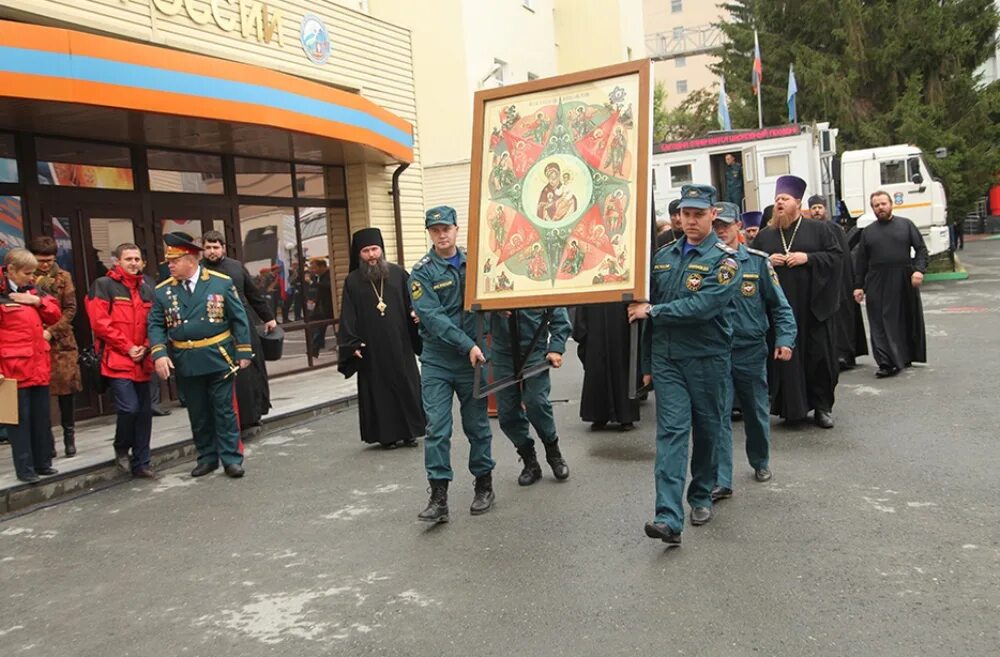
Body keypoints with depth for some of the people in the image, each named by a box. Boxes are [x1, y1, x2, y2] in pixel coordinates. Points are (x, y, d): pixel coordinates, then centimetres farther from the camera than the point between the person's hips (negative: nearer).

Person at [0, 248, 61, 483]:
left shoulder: (32, 292, 13)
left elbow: (55, 315, 15)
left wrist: (38, 301, -3)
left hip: (39, 366, 7)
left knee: (42, 418, 13)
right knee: (20, 420, 1)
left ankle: (42, 462, 23)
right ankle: (25, 469, 10)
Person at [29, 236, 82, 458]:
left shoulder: (63, 277, 6)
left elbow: (70, 309, 2)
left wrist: (51, 331, -11)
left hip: (61, 342, 0)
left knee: (65, 389, 3)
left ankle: (69, 435, 17)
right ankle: (46, 440, 13)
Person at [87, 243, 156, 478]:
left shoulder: (146, 289, 15)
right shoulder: (104, 285, -2)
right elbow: (99, 323, -9)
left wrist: (145, 347, -2)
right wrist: (127, 347, -10)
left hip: (141, 362, 6)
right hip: (116, 360, -6)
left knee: (144, 411, 6)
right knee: (129, 408, -16)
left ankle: (141, 463, 17)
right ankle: (121, 449, 12)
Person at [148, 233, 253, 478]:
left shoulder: (222, 283, -4)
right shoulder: (162, 291, 2)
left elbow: (239, 319, -1)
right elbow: (156, 325, 3)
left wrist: (244, 352, -4)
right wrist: (159, 354, -13)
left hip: (218, 358, -2)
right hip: (185, 363, 3)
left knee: (224, 411, 2)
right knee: (198, 414, 12)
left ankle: (231, 458, 10)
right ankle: (207, 458, 24)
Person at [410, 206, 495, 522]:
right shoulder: (422, 273, -5)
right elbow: (432, 317, -15)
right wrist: (467, 345, -21)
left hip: (473, 359, 2)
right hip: (437, 362, -2)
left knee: (477, 425, 11)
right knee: (437, 428, -5)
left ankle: (484, 487, 26)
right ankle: (438, 497, 1)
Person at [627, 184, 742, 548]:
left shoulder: (725, 259, -7)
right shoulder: (663, 256, 8)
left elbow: (703, 307, -22)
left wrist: (652, 311, -18)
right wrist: (647, 362, 14)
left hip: (708, 359, -2)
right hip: (667, 359, 3)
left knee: (707, 429, 12)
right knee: (671, 431, -7)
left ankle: (701, 496, 34)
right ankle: (669, 518, -13)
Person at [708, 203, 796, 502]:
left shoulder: (757, 261, -2)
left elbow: (779, 305, 0)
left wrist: (785, 339, -11)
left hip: (751, 351, 1)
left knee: (756, 411, 16)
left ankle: (760, 462, 39)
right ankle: (720, 481, 1)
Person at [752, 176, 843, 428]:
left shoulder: (817, 229, 6)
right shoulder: (764, 235, 12)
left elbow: (836, 255, 0)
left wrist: (808, 258, -12)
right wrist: (767, 261, -7)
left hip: (812, 305, -1)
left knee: (819, 354, 1)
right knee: (784, 356, 0)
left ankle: (822, 406, 13)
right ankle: (792, 407, 10)